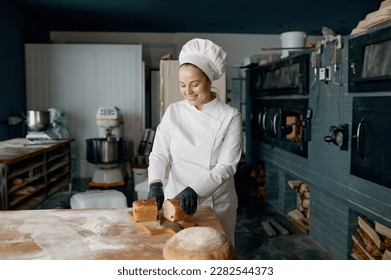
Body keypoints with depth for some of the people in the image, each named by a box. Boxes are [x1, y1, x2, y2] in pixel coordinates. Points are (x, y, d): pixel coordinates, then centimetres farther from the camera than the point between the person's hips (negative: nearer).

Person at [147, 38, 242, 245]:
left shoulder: (230, 117, -9)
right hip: (176, 200, 2)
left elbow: (226, 166, -14)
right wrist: (156, 183, -20)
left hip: (216, 204, -2)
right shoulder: (173, 112, -1)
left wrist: (194, 190, -26)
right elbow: (159, 154, -2)